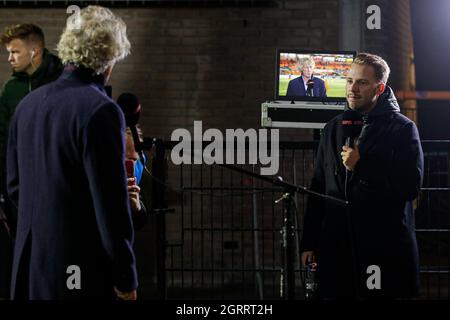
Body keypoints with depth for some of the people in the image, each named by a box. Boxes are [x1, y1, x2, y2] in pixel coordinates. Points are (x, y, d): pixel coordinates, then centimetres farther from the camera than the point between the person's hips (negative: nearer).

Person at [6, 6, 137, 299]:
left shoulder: (28, 104, 5)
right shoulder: (101, 111, -17)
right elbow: (111, 205, -17)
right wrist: (126, 278, -9)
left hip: (29, 265, 7)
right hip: (82, 270, -7)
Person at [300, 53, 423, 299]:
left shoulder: (402, 129, -1)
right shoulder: (334, 128, 15)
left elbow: (410, 186, -10)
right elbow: (318, 187, 15)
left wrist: (361, 166, -15)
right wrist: (309, 242, 12)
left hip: (385, 249, -4)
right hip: (336, 248, 4)